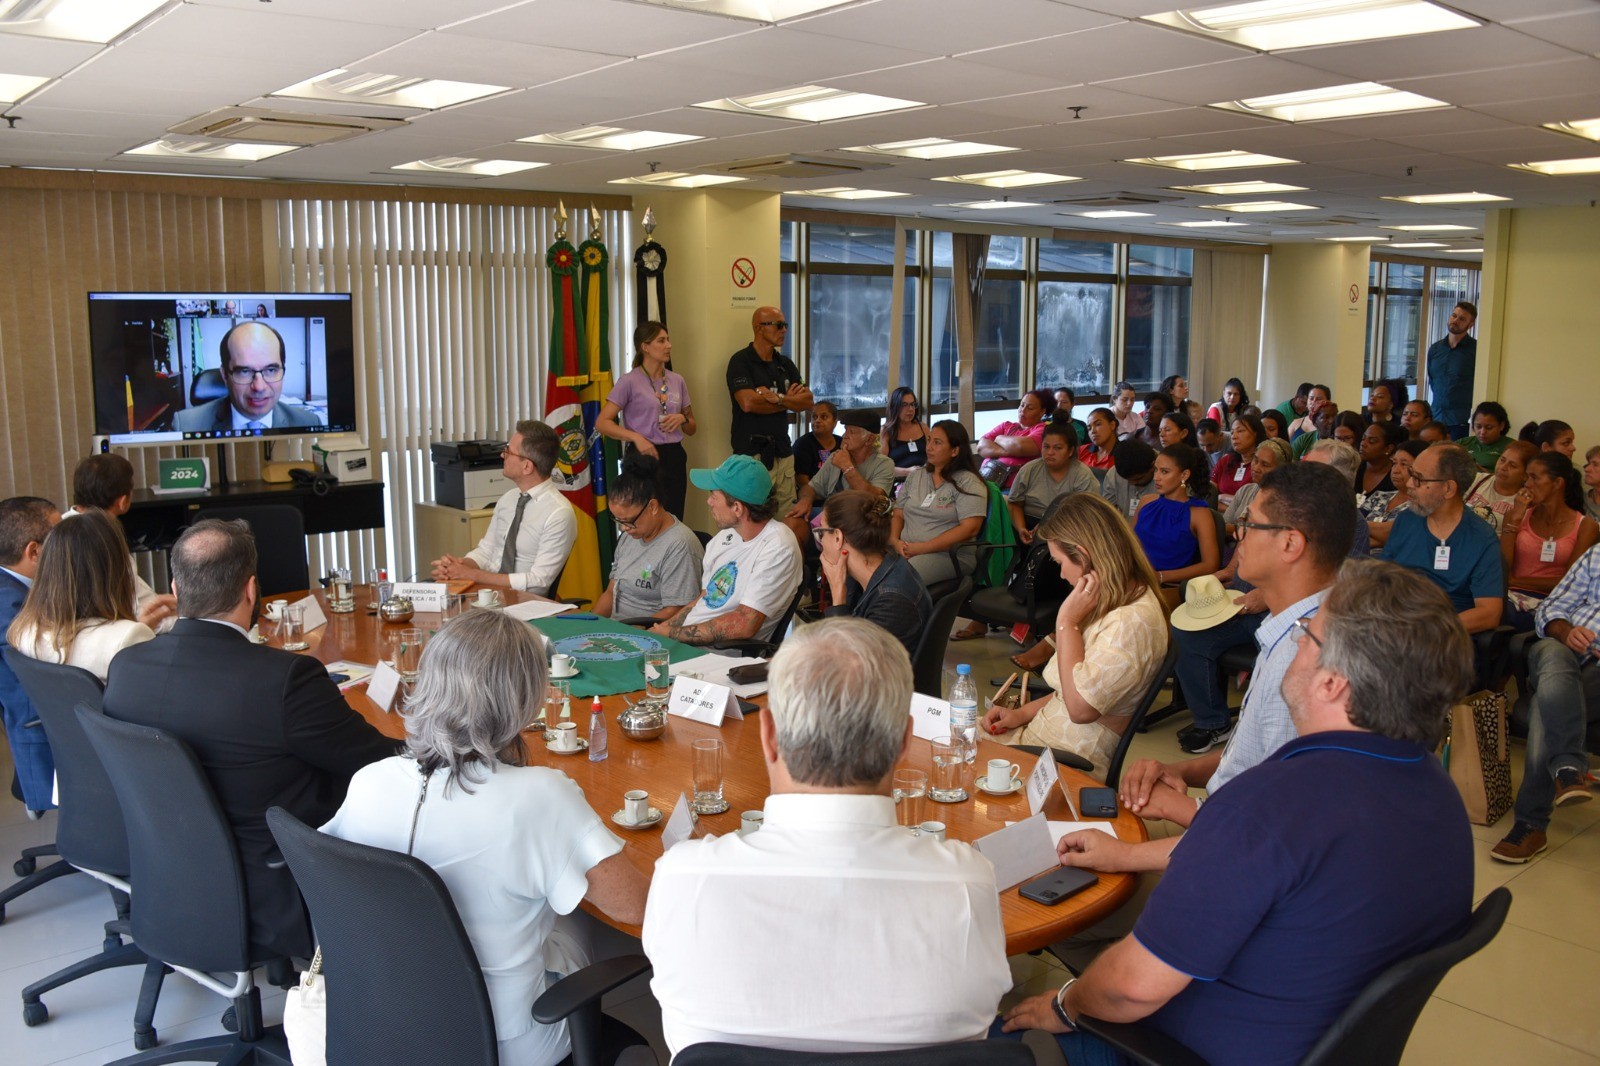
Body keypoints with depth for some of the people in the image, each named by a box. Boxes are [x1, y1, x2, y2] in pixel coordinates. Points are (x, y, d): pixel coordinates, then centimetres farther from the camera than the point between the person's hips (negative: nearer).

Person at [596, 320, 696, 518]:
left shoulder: (677, 380, 11)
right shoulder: (630, 381, -5)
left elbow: (692, 429, 18)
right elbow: (602, 423, -11)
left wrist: (682, 418, -4)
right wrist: (636, 437, -22)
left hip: (674, 458, 5)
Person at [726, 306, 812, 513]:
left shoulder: (785, 363, 16)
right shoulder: (740, 361, -4)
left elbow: (808, 400, 7)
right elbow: (748, 402, -19)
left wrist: (777, 398, -11)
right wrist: (789, 400, -4)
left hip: (783, 452, 6)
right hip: (753, 454, -6)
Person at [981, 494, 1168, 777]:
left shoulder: (1132, 623, -23)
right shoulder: (1116, 604, 10)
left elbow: (1081, 706, -28)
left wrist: (1067, 621, -21)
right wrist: (1024, 712, 7)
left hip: (1069, 761, -10)